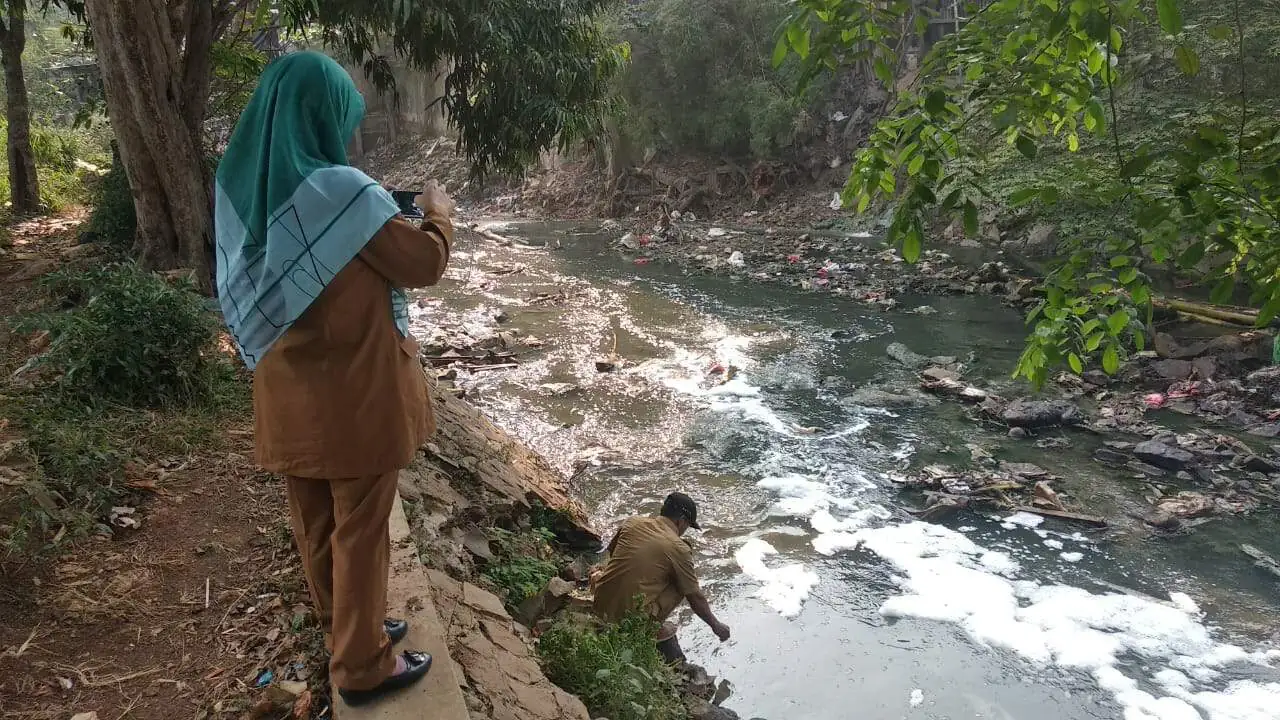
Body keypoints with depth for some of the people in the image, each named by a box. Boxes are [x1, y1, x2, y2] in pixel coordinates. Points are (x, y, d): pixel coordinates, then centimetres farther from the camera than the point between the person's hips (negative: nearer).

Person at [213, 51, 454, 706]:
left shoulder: (241, 188, 0)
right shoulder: (339, 191, -22)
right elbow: (425, 263, -12)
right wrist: (438, 213, 7)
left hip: (287, 392, 7)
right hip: (354, 394, -7)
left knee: (314, 523, 19)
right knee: (360, 528, 7)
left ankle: (346, 631, 40)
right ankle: (361, 666, 22)